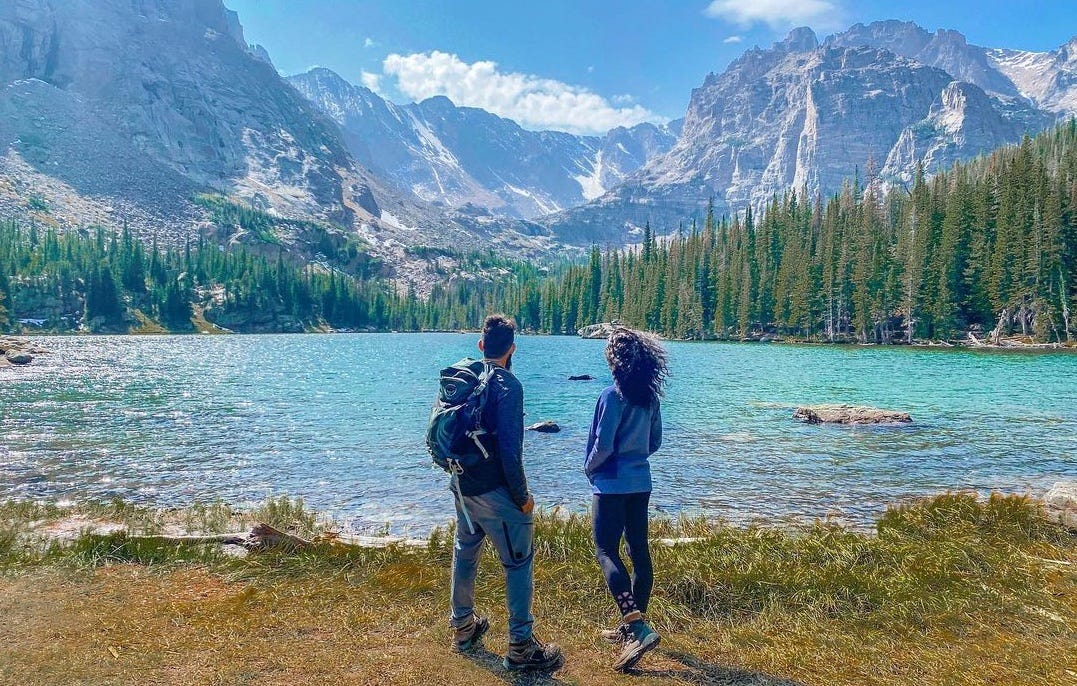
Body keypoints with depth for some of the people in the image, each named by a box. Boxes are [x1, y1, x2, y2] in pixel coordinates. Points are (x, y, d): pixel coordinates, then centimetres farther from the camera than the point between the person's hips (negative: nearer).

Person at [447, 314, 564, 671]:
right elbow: (510, 448, -21)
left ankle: (463, 626, 35)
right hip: (495, 491, -8)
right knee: (519, 563, 2)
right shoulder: (507, 384, -17)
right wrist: (522, 496, -12)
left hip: (462, 487, 8)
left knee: (465, 553, 20)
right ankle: (520, 646, 8)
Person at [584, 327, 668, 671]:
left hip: (612, 485, -8)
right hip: (641, 483, 8)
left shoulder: (613, 396, -17)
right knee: (639, 551, 12)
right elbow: (654, 442, 12)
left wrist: (589, 468, 0)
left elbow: (603, 445, -18)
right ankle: (632, 626, 23)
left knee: (606, 551, -3)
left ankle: (638, 627, -15)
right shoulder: (651, 397, 5)